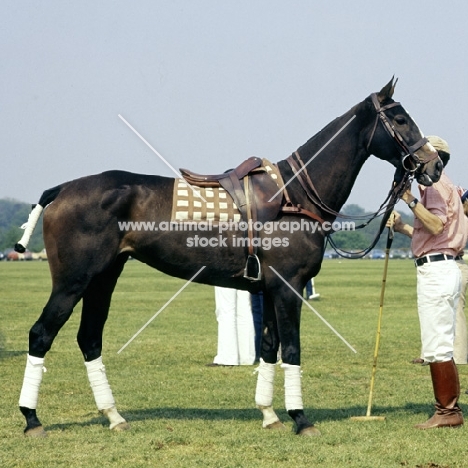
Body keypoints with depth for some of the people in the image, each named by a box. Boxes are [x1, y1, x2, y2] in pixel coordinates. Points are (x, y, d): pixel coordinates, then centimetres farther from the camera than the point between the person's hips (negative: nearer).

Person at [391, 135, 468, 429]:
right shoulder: (444, 185, 23)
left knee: (437, 348, -9)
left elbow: (436, 225, -22)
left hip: (435, 270, -11)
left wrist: (411, 200, -24)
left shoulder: (435, 185, -8)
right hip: (442, 269, 11)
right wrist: (402, 227, 24)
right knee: (441, 348, 12)